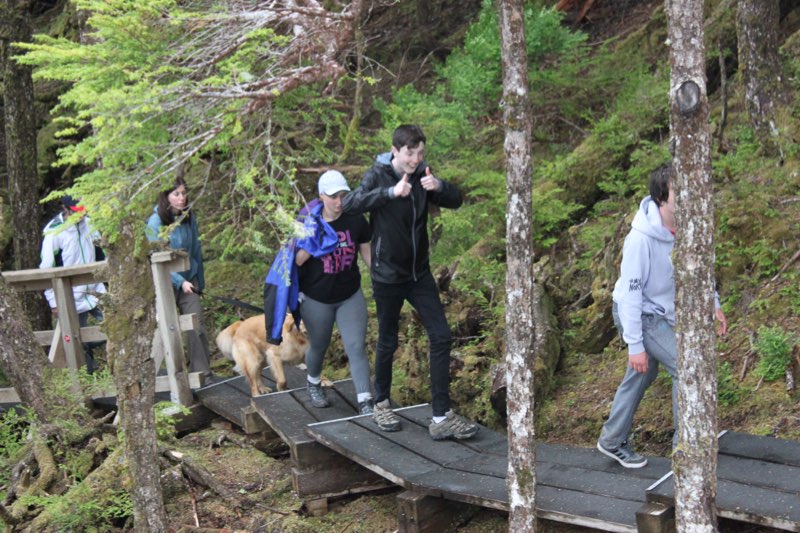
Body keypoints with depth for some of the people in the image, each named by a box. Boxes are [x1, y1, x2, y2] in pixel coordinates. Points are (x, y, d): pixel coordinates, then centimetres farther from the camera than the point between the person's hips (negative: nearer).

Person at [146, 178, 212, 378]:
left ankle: (202, 372, -1)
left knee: (197, 325, -4)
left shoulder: (189, 217, 2)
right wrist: (180, 282, -18)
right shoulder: (156, 221, -13)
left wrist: (200, 281, 14)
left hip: (188, 279, 4)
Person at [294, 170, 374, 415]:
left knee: (356, 347, -9)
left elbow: (367, 252, 4)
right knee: (318, 347, 18)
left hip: (351, 297, 1)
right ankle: (314, 384, 47)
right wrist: (312, 245, -28)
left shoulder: (356, 220, -8)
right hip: (316, 299, -1)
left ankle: (365, 403, -9)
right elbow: (296, 261, -10)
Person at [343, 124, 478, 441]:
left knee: (441, 336, -4)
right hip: (387, 275, -4)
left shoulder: (422, 175, 0)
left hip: (419, 272, 4)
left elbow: (456, 201, 0)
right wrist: (391, 192, -40)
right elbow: (350, 204, -28)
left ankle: (441, 417, -2)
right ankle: (382, 404, 32)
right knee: (388, 342, 9)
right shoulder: (378, 176, -12)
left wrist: (439, 186, -22)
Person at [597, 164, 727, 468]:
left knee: (643, 373, 18)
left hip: (660, 312, 8)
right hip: (638, 314, -8)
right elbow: (630, 292, -27)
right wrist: (635, 345, -24)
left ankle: (612, 442, 33)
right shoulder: (641, 238, -33)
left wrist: (714, 304, 9)